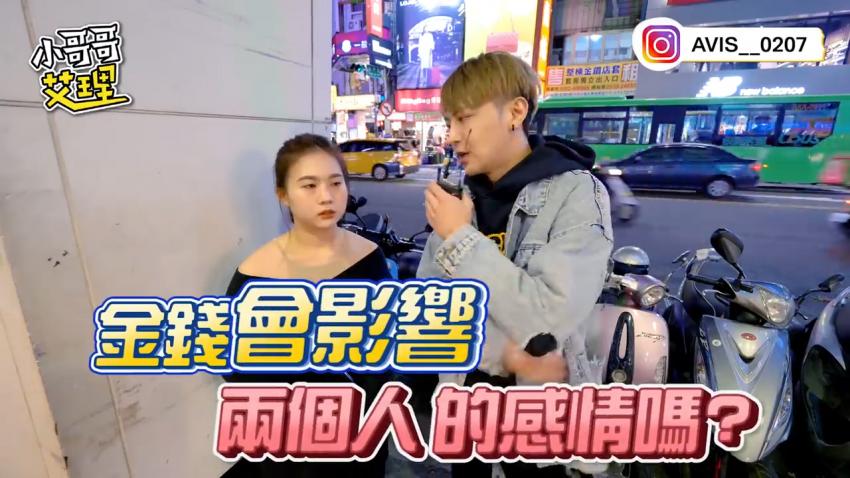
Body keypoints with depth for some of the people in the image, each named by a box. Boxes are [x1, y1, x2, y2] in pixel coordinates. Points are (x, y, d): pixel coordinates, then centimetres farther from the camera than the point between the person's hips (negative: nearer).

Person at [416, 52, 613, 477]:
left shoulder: (577, 193, -18)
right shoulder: (459, 196, -3)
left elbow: (550, 318, -28)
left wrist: (461, 239, -25)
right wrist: (505, 353, -21)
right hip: (464, 385, 5)